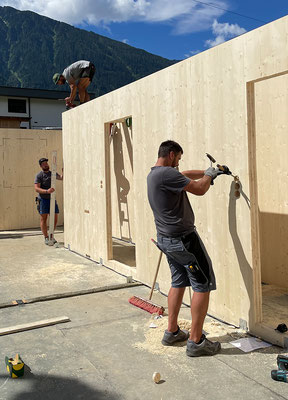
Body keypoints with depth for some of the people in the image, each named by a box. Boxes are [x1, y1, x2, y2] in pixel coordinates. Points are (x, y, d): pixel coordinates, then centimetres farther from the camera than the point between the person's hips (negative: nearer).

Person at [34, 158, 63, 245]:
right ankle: (46, 238, 4)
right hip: (43, 199, -5)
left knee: (55, 218, 4)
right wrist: (47, 191, -29)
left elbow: (61, 178, 25)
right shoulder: (39, 175, -4)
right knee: (43, 219, -3)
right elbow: (37, 188, -13)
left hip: (52, 199, 5)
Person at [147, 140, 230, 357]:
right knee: (203, 284, -2)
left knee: (179, 282, 20)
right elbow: (199, 189, -16)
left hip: (165, 239, 10)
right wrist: (208, 175, 4)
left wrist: (210, 172, 22)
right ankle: (196, 341, 3)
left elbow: (186, 174, 23)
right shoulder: (167, 173, -19)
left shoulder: (153, 174, 12)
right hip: (183, 239, -10)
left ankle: (172, 332, 28)